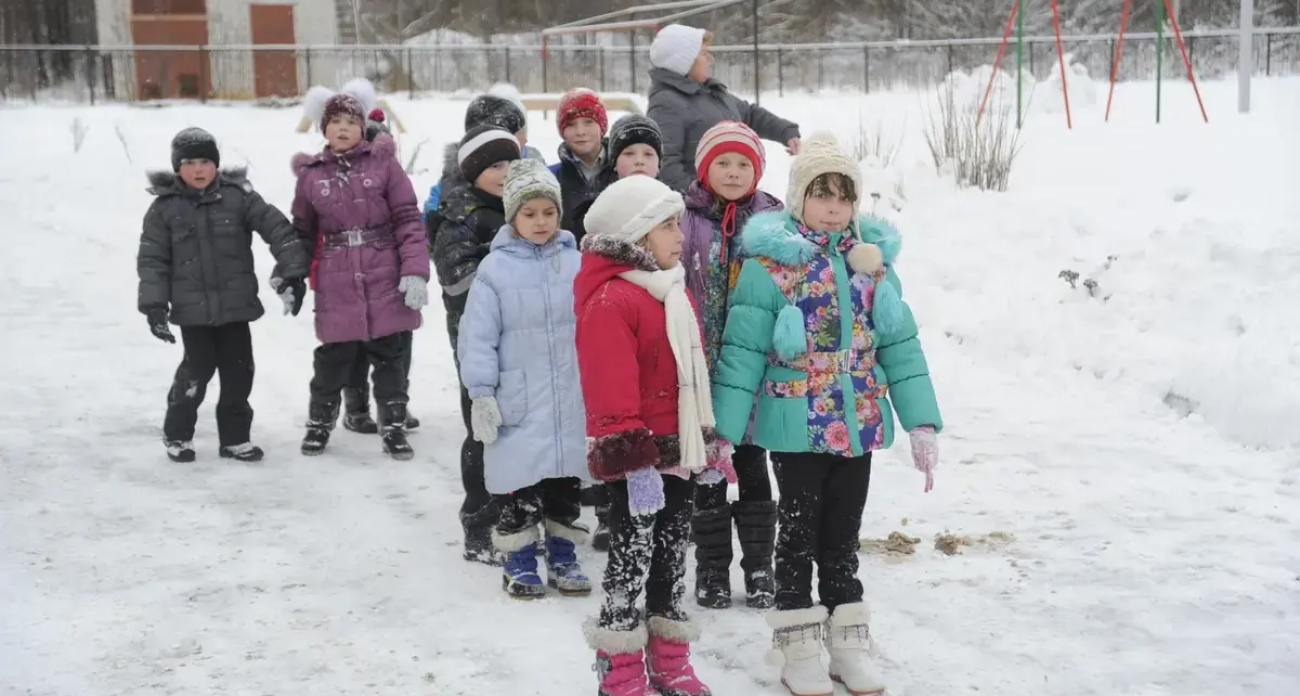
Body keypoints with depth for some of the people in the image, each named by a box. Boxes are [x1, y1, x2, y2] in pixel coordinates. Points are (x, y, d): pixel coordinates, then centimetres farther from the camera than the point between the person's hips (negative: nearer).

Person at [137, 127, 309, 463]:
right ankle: (176, 434, 19)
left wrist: (294, 271, -9)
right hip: (193, 309, -2)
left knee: (239, 371, 7)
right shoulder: (164, 207, -2)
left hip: (236, 305, 2)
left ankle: (234, 437, 21)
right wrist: (154, 304, -6)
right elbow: (152, 259, 0)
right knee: (197, 369, -1)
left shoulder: (238, 196, -2)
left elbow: (277, 227, -4)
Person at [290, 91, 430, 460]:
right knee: (332, 359, 9)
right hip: (337, 290, 1)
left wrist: (415, 272, -11)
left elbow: (408, 221, -4)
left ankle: (394, 427, 23)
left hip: (386, 284, -1)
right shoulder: (311, 174, 4)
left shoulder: (384, 162, -1)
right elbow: (303, 233, 13)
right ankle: (320, 422, 30)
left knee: (391, 358, 8)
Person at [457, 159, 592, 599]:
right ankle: (518, 562, 18)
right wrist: (481, 394, -9)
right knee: (518, 483, 4)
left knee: (566, 481, 13)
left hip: (571, 401, 3)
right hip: (517, 404, -3)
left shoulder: (576, 263, 3)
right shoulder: (495, 269, -6)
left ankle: (563, 556, 26)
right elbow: (477, 338, -5)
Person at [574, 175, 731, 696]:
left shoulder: (675, 293, 13)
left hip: (678, 453, 9)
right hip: (638, 460, -9)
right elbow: (612, 392, -21)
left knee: (672, 556, 15)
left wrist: (709, 442, 21)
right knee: (632, 559, 0)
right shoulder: (610, 301, -17)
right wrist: (633, 460, -23)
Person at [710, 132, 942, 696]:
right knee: (800, 534, 8)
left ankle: (848, 644, 26)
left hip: (859, 425, 4)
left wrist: (921, 422, 2)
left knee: (843, 536, 14)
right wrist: (723, 430, -12)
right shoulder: (769, 263, -10)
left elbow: (899, 344, 6)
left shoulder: (872, 259, 4)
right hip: (797, 427, -4)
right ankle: (799, 650, 20)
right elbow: (741, 350, -10)